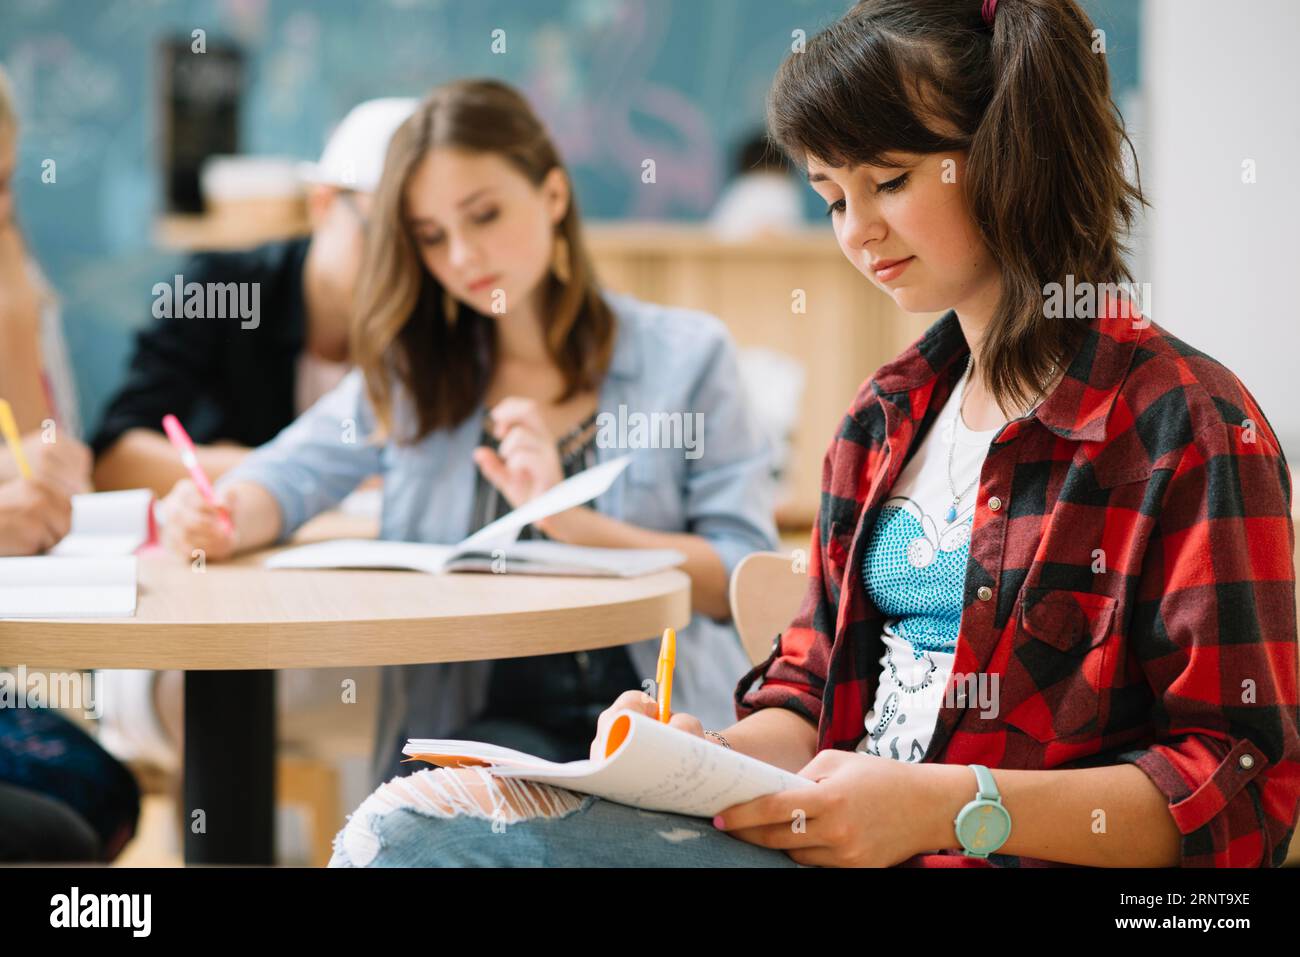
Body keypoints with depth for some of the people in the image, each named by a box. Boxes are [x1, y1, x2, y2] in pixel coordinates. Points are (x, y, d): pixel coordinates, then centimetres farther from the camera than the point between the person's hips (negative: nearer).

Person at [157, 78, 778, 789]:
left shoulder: (685, 357, 7)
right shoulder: (411, 370, 19)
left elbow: (745, 579, 0)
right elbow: (291, 475, 5)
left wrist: (573, 522, -12)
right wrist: (222, 521, -17)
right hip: (497, 722, 2)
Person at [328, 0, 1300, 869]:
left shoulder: (1190, 426, -5)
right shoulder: (885, 419, 19)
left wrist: (954, 806, -18)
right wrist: (716, 755, -3)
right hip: (822, 838, 7)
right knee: (407, 830, -17)